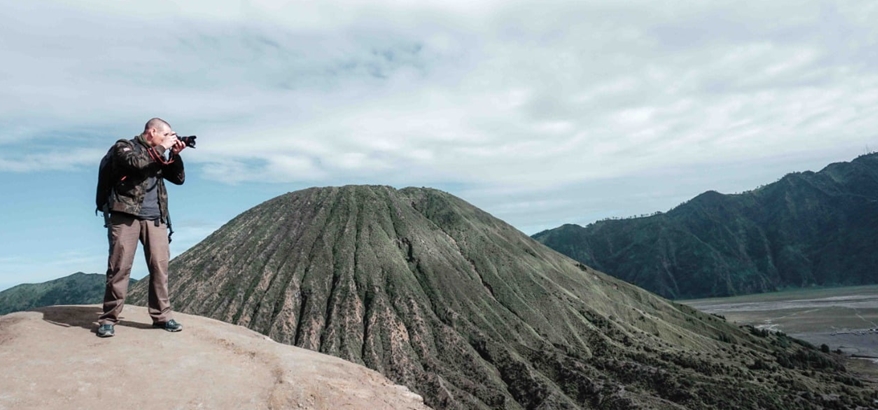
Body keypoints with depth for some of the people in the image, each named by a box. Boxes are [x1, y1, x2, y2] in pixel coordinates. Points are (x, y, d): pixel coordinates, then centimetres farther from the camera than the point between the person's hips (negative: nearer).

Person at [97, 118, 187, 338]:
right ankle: (109, 318, 3)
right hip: (126, 215, -5)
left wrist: (175, 154, 3)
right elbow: (137, 163, -17)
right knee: (120, 266, -5)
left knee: (160, 266, -1)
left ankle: (162, 315, 5)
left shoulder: (160, 154, 19)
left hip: (155, 218, 5)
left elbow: (179, 178, 15)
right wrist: (164, 149, -10)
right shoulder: (124, 146, 4)